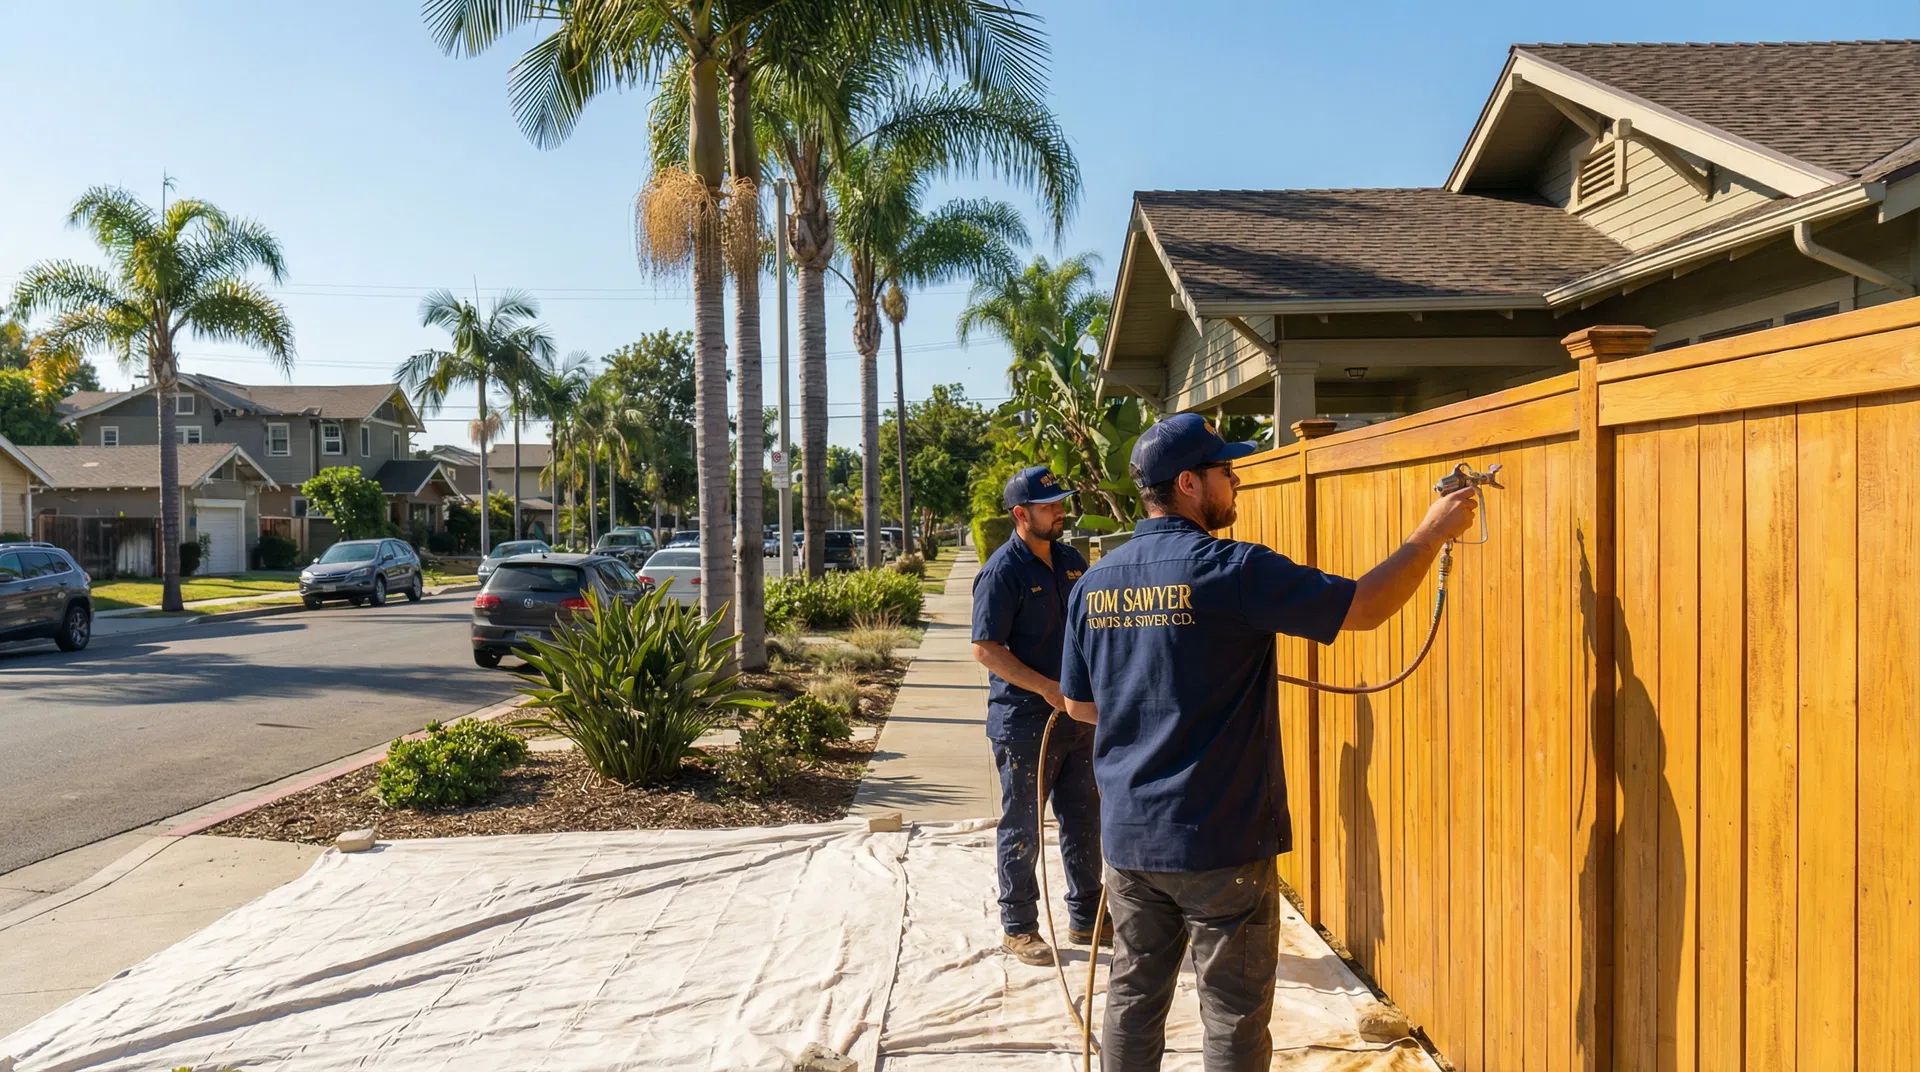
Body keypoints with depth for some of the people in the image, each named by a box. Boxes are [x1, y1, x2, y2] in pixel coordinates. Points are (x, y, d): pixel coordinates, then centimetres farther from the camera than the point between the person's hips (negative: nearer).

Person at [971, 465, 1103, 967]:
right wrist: (1047, 688, -22)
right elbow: (986, 649, -18)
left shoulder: (1071, 561, 8)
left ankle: (1086, 919, 30)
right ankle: (1018, 928, 19)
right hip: (1024, 722, -7)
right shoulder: (1002, 571, -14)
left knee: (1083, 821, 16)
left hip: (1077, 716, 7)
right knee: (1022, 829, 5)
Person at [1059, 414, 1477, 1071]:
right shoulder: (1234, 571, -17)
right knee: (1234, 1019, 10)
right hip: (1221, 844, -5)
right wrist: (1432, 533, 1)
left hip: (1129, 839, 6)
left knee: (1134, 999, 18)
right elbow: (1365, 607, -12)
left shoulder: (1093, 584, 2)